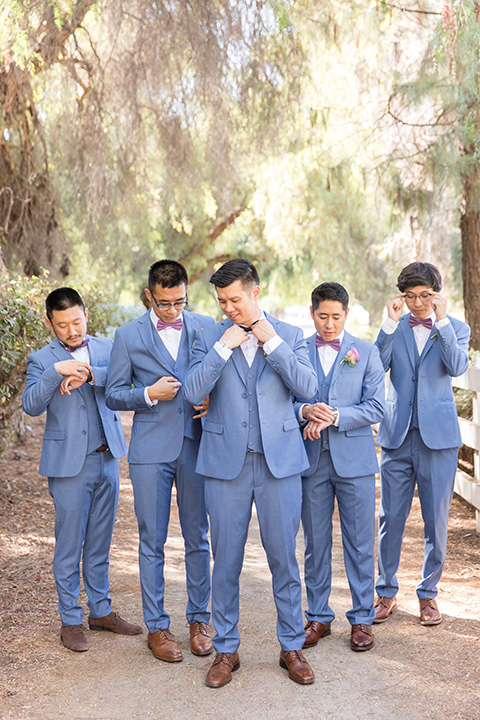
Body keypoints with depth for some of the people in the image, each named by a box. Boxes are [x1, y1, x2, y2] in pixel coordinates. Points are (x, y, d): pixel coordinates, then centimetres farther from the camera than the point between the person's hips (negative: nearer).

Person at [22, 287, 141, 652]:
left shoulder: (107, 348, 9)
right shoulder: (42, 360, 0)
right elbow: (31, 405, -14)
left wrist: (89, 374, -23)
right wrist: (57, 371, -26)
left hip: (107, 458, 3)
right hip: (69, 464, -3)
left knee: (100, 542, 14)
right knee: (69, 545, 2)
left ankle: (101, 611, 26)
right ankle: (71, 620, 14)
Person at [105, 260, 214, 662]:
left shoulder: (205, 327, 6)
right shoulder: (128, 336, 2)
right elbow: (113, 395, 4)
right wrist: (149, 394, -13)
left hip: (196, 446, 1)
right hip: (151, 451, -1)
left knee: (198, 539, 9)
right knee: (152, 542, 4)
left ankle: (199, 620, 22)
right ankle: (157, 627, 15)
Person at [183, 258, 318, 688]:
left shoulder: (290, 336, 5)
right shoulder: (209, 338, 5)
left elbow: (308, 386, -8)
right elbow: (193, 392, -7)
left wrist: (272, 342, -12)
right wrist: (224, 347, -13)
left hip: (280, 461, 0)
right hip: (227, 462, 0)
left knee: (284, 558, 5)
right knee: (226, 560, 7)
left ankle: (292, 646, 21)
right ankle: (226, 649, 21)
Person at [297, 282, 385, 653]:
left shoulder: (367, 353, 3)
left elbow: (375, 407, -4)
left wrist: (333, 417, -16)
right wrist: (304, 411, -15)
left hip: (354, 459, -1)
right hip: (311, 460, 1)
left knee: (360, 543, 4)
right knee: (315, 543, 9)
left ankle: (362, 619, 17)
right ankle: (319, 616, 21)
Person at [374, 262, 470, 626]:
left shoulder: (456, 328, 4)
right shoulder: (395, 327, 7)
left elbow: (457, 367, -14)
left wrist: (442, 320, -19)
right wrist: (391, 324, -15)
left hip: (438, 435, -1)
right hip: (398, 435, 1)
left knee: (437, 520, 4)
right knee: (391, 518, 5)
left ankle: (429, 593, 19)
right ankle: (387, 592, 19)